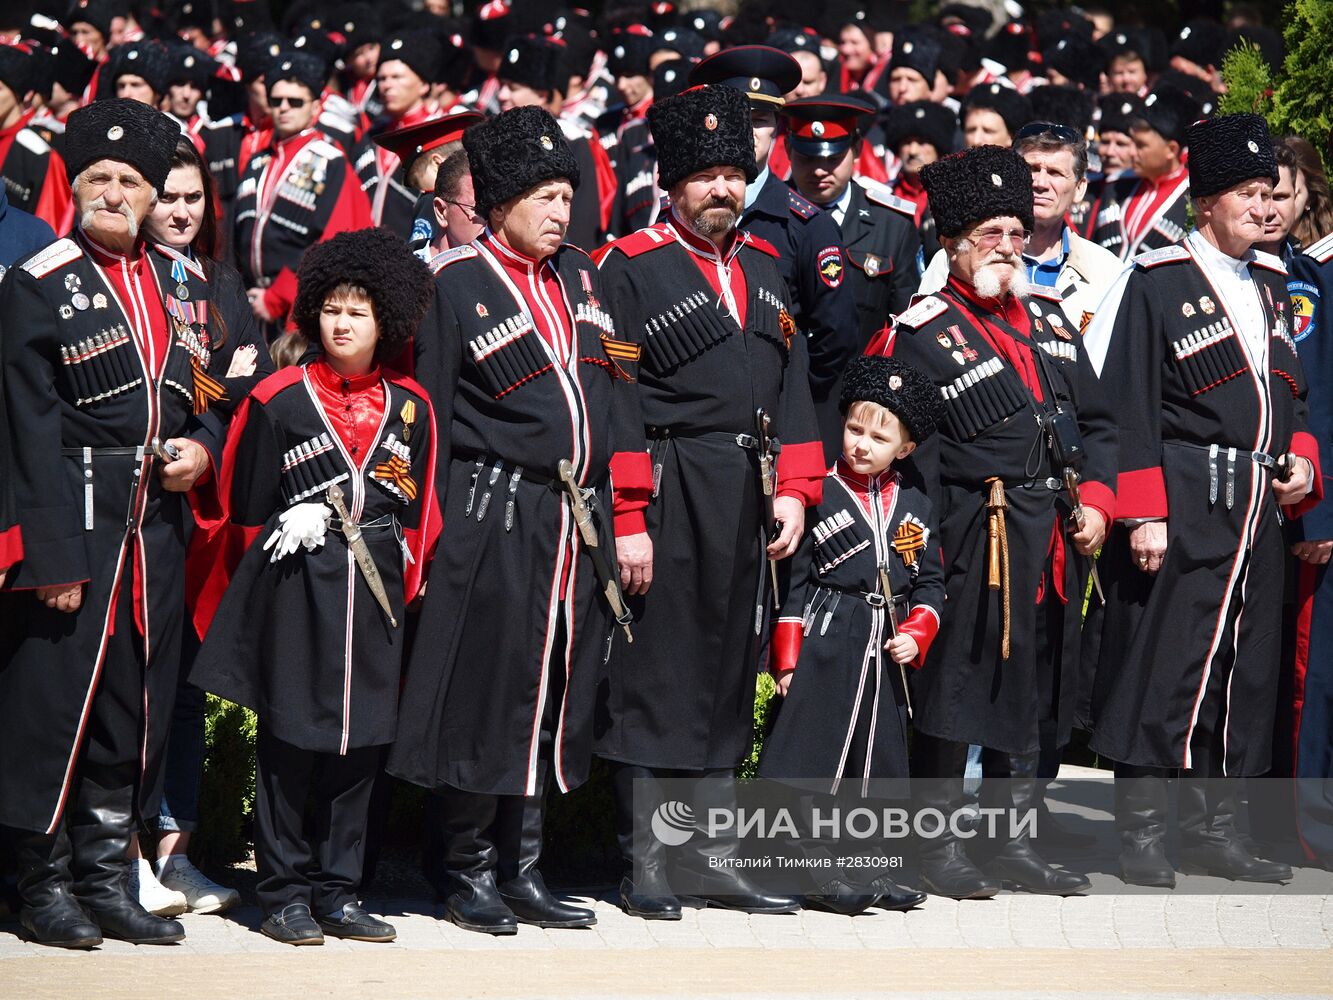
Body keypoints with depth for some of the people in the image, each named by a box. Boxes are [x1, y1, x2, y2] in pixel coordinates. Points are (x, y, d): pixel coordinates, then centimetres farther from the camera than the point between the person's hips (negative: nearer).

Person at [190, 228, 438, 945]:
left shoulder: (410, 407, 9)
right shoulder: (278, 400, -1)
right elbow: (247, 504, 4)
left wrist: (403, 576, 9)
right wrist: (291, 530, 4)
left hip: (374, 591, 3)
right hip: (297, 588, -3)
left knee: (362, 743, 5)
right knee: (289, 743, -1)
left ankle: (338, 893, 13)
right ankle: (284, 895, 7)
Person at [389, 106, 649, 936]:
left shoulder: (581, 278, 14)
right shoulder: (455, 283, -3)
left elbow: (618, 400, 15)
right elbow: (429, 419, -3)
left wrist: (630, 517, 10)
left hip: (580, 520, 6)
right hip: (495, 524, -6)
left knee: (556, 696, 8)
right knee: (486, 692, -2)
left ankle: (522, 870, 17)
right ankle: (467, 872, 9)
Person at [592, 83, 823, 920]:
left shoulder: (764, 266, 15)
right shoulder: (632, 268, -5)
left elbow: (791, 384, 16)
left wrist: (795, 490, 6)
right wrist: (625, 521, -15)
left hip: (744, 497, 7)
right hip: (667, 495, -6)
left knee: (729, 671, 10)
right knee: (652, 676, -3)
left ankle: (716, 861, 17)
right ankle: (644, 867, 3)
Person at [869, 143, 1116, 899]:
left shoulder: (1047, 315, 15)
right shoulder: (921, 333, -5)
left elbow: (1096, 421, 18)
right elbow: (911, 452, -8)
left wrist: (1097, 498, 3)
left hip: (1055, 540, 7)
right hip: (975, 540, -7)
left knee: (1034, 688, 12)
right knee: (955, 690, -2)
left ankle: (1017, 843, 20)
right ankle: (941, 845, 7)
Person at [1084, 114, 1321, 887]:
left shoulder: (1271, 285, 16)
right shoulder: (1157, 284, -6)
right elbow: (1131, 407, -9)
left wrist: (1301, 459, 6)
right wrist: (1143, 513, -14)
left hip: (1259, 505, 7)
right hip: (1186, 505, -7)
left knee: (1246, 665, 9)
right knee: (1165, 664, -7)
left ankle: (1215, 830, 17)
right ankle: (1142, 832, 0)